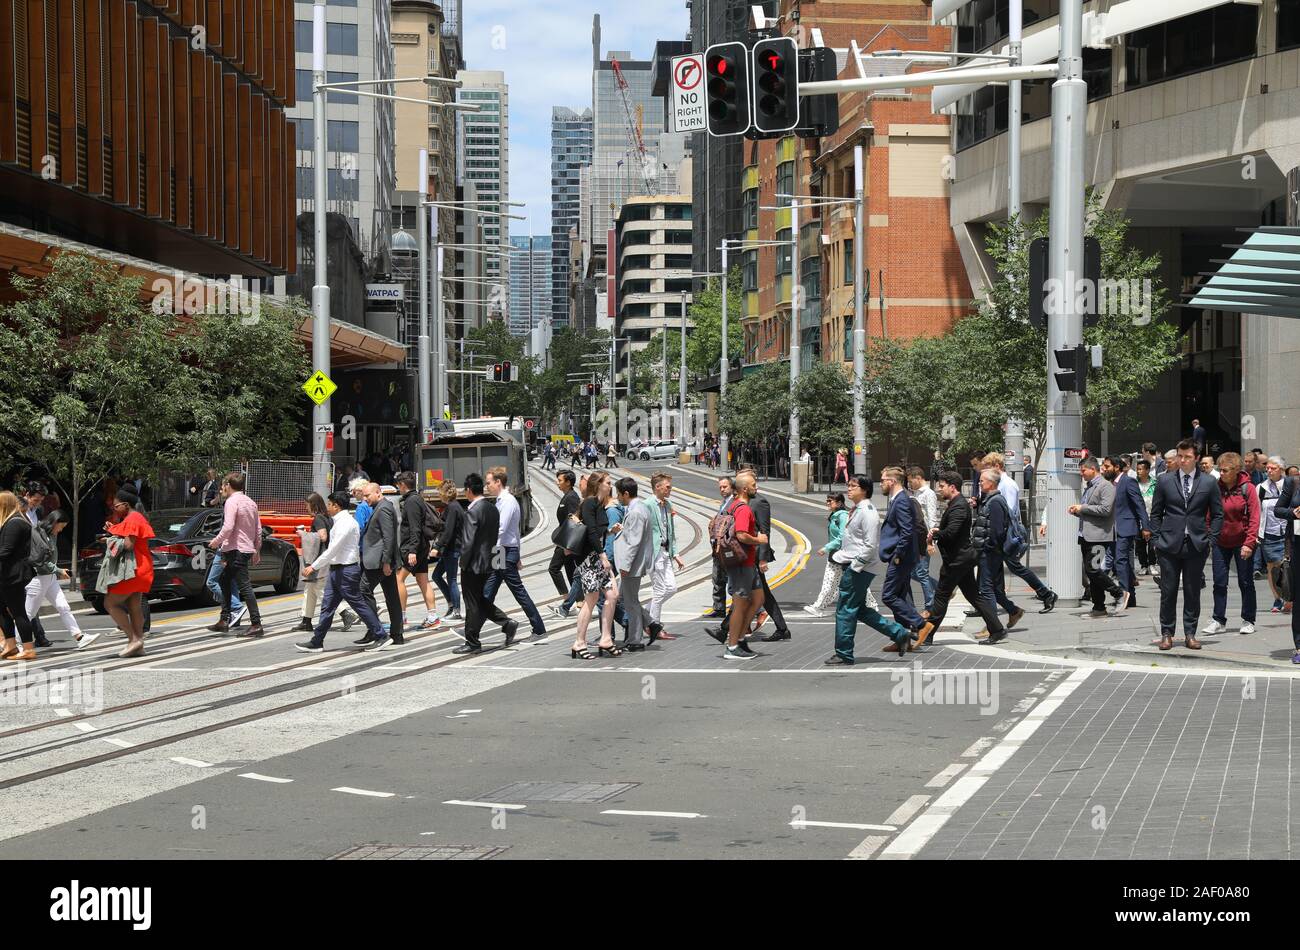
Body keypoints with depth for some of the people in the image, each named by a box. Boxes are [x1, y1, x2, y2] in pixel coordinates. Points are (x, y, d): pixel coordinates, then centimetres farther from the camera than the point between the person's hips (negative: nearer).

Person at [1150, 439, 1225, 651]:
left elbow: (1217, 514, 9)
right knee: (1168, 591, 1)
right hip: (1170, 545, 0)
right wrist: (1157, 538, 2)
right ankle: (1166, 633, 10)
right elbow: (1156, 513, 9)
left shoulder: (1208, 483, 4)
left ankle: (1190, 634, 13)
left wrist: (1211, 540, 1)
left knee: (1193, 592, 5)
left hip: (1196, 545, 0)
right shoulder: (1165, 481, 4)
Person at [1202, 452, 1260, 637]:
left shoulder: (1247, 488, -9)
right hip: (1220, 542, 2)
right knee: (1219, 583, 3)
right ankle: (1219, 621, 9)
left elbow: (1254, 517, -11)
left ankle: (1248, 621, 16)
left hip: (1242, 543, -2)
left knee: (1246, 583, 7)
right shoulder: (1215, 488, -2)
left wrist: (1249, 543, -17)